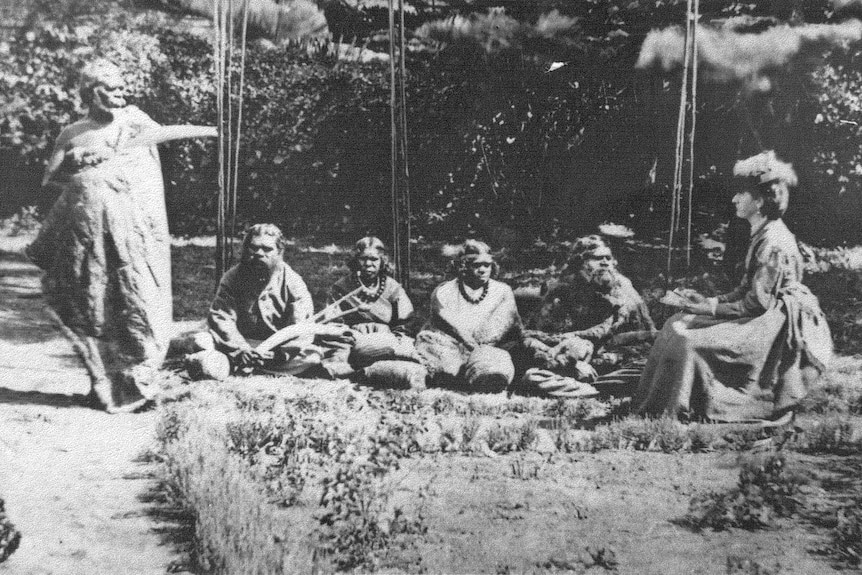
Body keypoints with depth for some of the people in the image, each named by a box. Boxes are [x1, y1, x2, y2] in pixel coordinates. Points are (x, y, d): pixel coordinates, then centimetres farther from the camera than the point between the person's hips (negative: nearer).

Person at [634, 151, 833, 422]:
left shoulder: (773, 242, -21)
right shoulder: (763, 235, 11)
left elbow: (757, 304, -20)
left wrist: (710, 309, -13)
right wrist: (707, 301, 3)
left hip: (778, 327, -10)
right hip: (765, 315, 10)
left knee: (689, 341, -21)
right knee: (678, 324, 3)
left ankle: (672, 411, -7)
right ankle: (651, 404, 5)